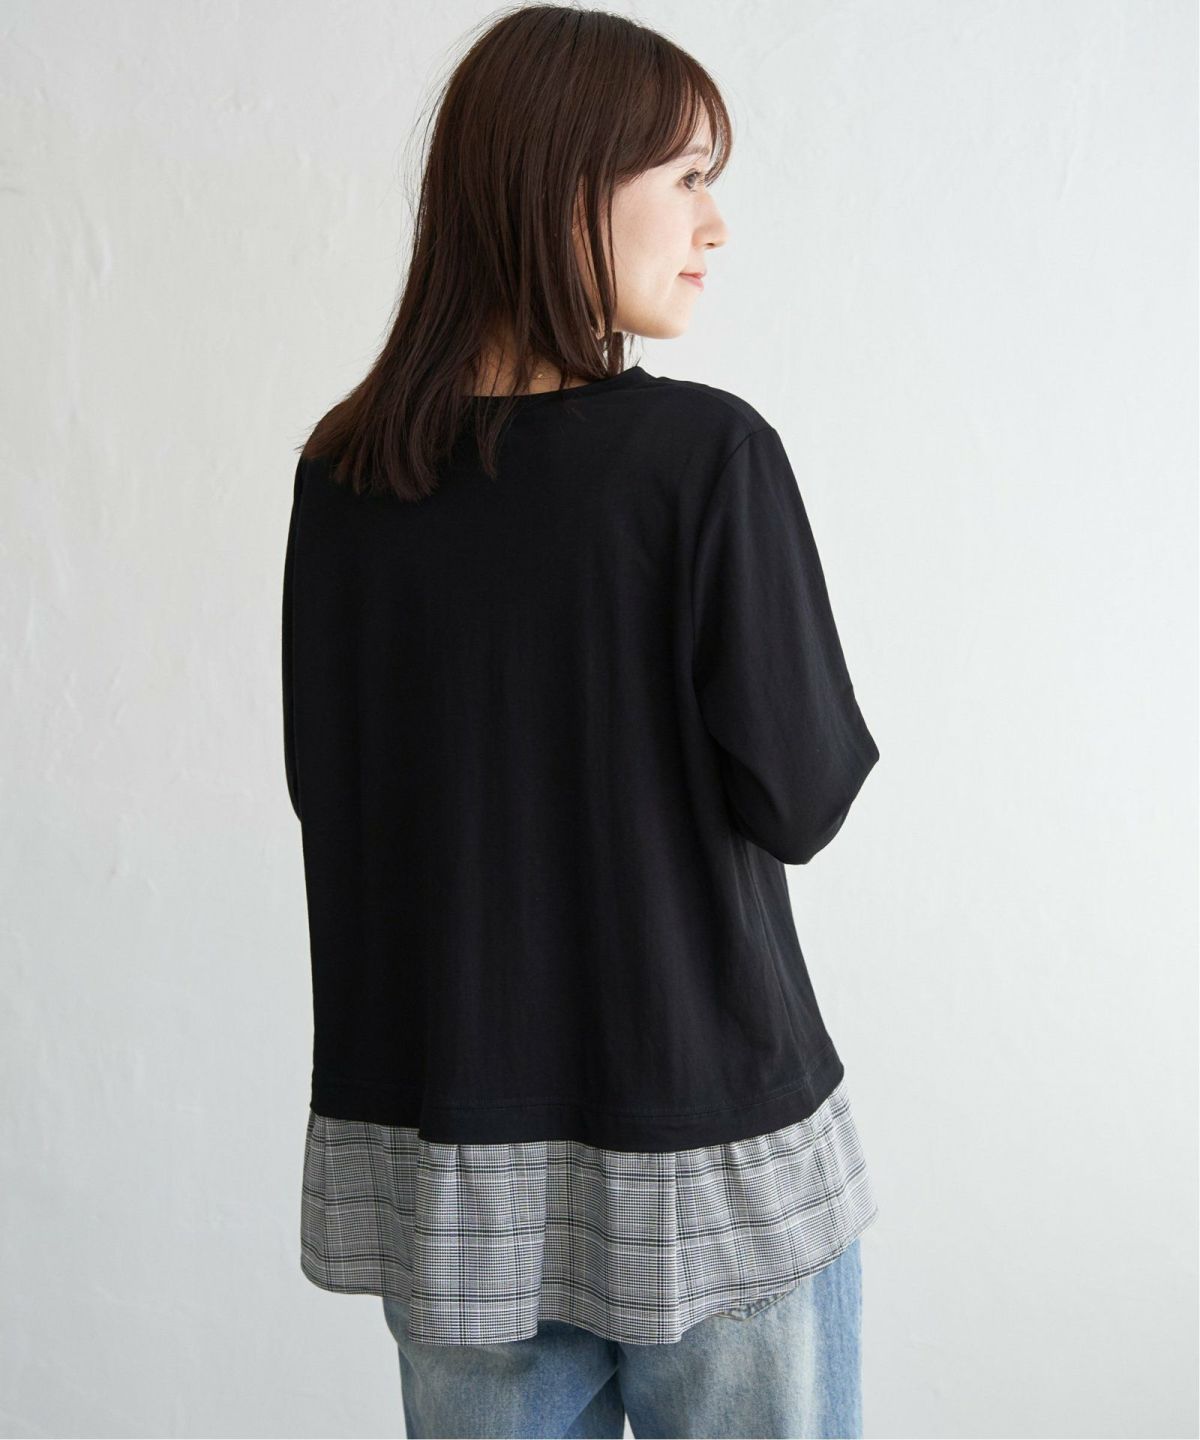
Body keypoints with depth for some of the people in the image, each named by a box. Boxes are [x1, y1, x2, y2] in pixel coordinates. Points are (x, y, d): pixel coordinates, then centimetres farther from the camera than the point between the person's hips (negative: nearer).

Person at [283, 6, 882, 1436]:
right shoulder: (704, 453, -16)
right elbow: (800, 795, -13)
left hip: (437, 1148, 5)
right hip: (705, 1150, -4)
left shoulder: (339, 478, -1)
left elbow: (325, 783, 7)